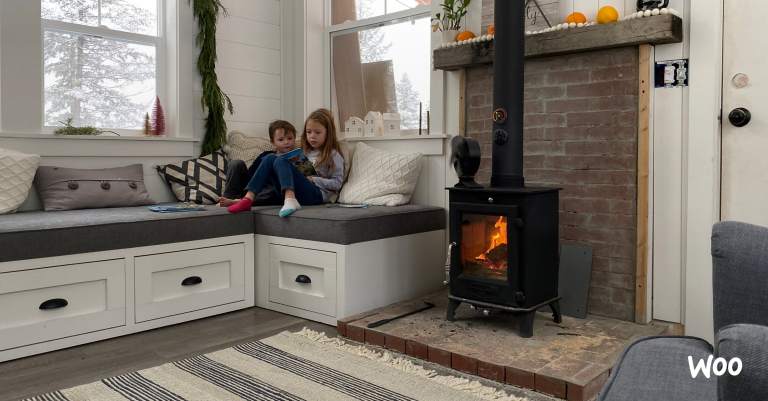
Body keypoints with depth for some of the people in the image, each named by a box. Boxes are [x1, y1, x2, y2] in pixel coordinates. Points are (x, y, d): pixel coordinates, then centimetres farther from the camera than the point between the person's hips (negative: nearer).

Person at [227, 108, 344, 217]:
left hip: (317, 194, -6)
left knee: (281, 161, -23)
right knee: (270, 158, -10)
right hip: (292, 192, 6)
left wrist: (313, 179, -8)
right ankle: (248, 198, -26)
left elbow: (337, 183, 0)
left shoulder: (333, 155, 6)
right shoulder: (306, 152, 25)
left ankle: (290, 200, -48)